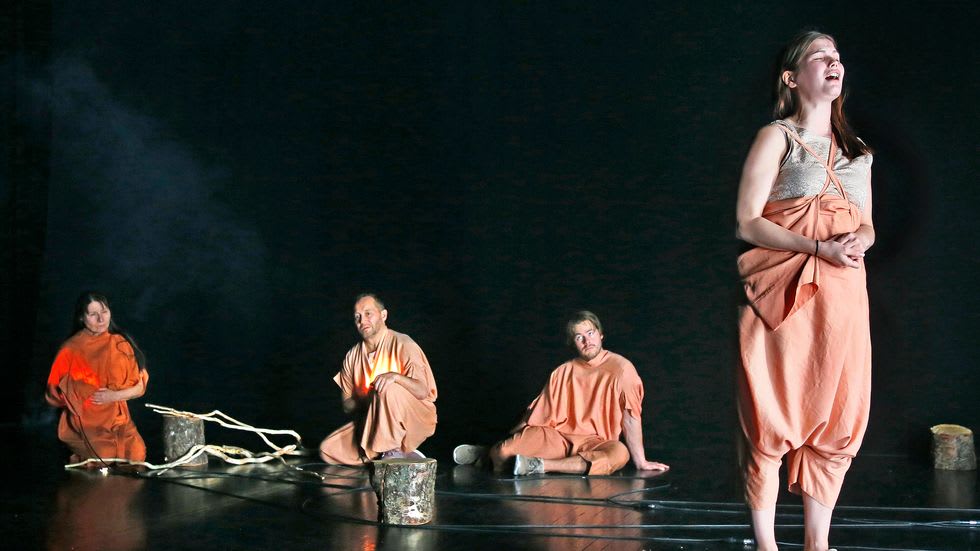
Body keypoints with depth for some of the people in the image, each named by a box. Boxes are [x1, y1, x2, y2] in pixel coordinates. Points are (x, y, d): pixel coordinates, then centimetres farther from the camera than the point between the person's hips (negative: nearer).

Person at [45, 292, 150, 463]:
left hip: (120, 423, 3)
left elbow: (140, 386, 5)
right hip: (85, 425, -3)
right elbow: (55, 393, 1)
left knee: (136, 457, -20)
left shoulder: (121, 344, 7)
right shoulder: (71, 350, -1)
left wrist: (114, 396, -11)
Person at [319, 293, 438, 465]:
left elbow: (422, 391, -19)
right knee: (328, 450, -13)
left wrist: (395, 376, -38)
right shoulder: (352, 356, 7)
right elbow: (346, 405, 7)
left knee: (386, 388, -34)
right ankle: (405, 456, -9)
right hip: (371, 421, 6)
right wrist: (365, 401, -16)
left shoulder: (403, 344, -9)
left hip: (414, 419, -6)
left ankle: (393, 451, -18)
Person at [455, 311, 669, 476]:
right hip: (557, 437, 2)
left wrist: (640, 461, -9)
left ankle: (541, 465, -36)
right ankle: (490, 453, 13)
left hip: (595, 444, -2)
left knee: (619, 453, -39)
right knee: (501, 452, -25)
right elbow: (536, 416, 10)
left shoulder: (620, 368, -4)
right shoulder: (563, 373, 9)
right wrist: (514, 443, 1)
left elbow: (631, 416, -7)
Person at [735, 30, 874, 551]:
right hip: (784, 293, -5)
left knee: (836, 421, 5)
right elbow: (747, 223, -6)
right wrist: (818, 247, -17)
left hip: (843, 295, 5)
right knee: (772, 421, -4)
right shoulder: (777, 137, 1)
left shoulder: (857, 151, 18)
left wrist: (859, 242, -5)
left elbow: (867, 226, 20)